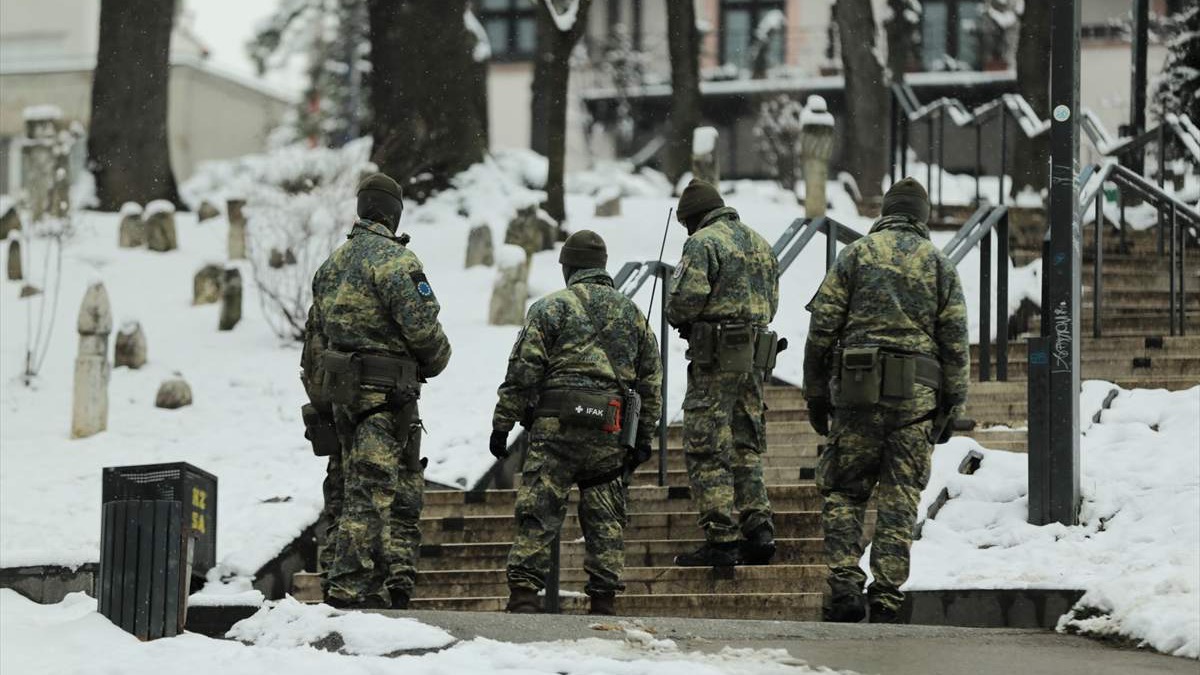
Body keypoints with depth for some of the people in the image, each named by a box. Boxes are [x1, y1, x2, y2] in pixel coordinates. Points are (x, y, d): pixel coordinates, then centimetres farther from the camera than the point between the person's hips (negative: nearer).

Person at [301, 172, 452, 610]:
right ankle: (348, 588, -14)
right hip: (386, 393, -8)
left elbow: (314, 340, 21)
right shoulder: (393, 259, -9)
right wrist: (437, 359, 4)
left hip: (343, 393, 8)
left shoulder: (330, 266, 17)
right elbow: (420, 323, -18)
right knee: (372, 491, -9)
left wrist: (320, 402, 26)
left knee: (352, 487, 12)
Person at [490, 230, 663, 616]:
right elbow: (651, 381, 16)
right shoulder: (632, 314, 16)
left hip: (556, 426, -4)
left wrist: (502, 424, -2)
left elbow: (522, 371, -5)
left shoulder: (550, 308, 1)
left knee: (538, 513, -5)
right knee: (606, 519, 10)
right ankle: (603, 600, 8)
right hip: (610, 435, 4)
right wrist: (644, 437, 20)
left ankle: (524, 594, -13)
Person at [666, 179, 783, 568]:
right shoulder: (759, 243, 17)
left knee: (707, 450, -5)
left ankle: (722, 540, -8)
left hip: (715, 359, -8)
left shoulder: (703, 242, -8)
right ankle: (758, 531, 9)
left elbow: (689, 297, -18)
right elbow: (771, 303, 18)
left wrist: (675, 315, 2)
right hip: (755, 356, 8)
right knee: (746, 447, 15)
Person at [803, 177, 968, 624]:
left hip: (857, 390, -1)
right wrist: (951, 405, 9)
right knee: (899, 502, 4)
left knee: (843, 491, 7)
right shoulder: (940, 265, 9)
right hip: (917, 394, 1)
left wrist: (816, 393, 7)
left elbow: (822, 328, 1)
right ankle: (887, 599, 2)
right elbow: (955, 340, 5)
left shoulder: (855, 255, 5)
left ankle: (845, 585, -7)